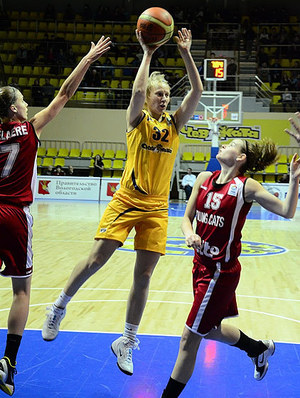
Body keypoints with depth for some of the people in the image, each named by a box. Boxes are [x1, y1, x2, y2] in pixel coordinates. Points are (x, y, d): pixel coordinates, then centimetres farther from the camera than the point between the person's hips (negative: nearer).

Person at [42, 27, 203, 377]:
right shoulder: (136, 121, 2)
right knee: (96, 258, -9)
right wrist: (147, 53, -13)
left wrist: (185, 53, -7)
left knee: (143, 277, 3)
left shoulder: (174, 124, 9)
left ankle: (126, 343, 16)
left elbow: (197, 91, -2)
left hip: (156, 209, 3)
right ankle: (59, 307, 16)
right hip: (126, 201, -3)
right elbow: (137, 90, -19)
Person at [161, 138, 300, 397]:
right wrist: (189, 234, -15)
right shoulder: (204, 179, 4)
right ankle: (259, 348, 50)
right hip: (201, 263, 7)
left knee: (190, 339, -1)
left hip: (221, 271, -7)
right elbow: (187, 218, 5)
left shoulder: (246, 186, -12)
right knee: (210, 330, 25)